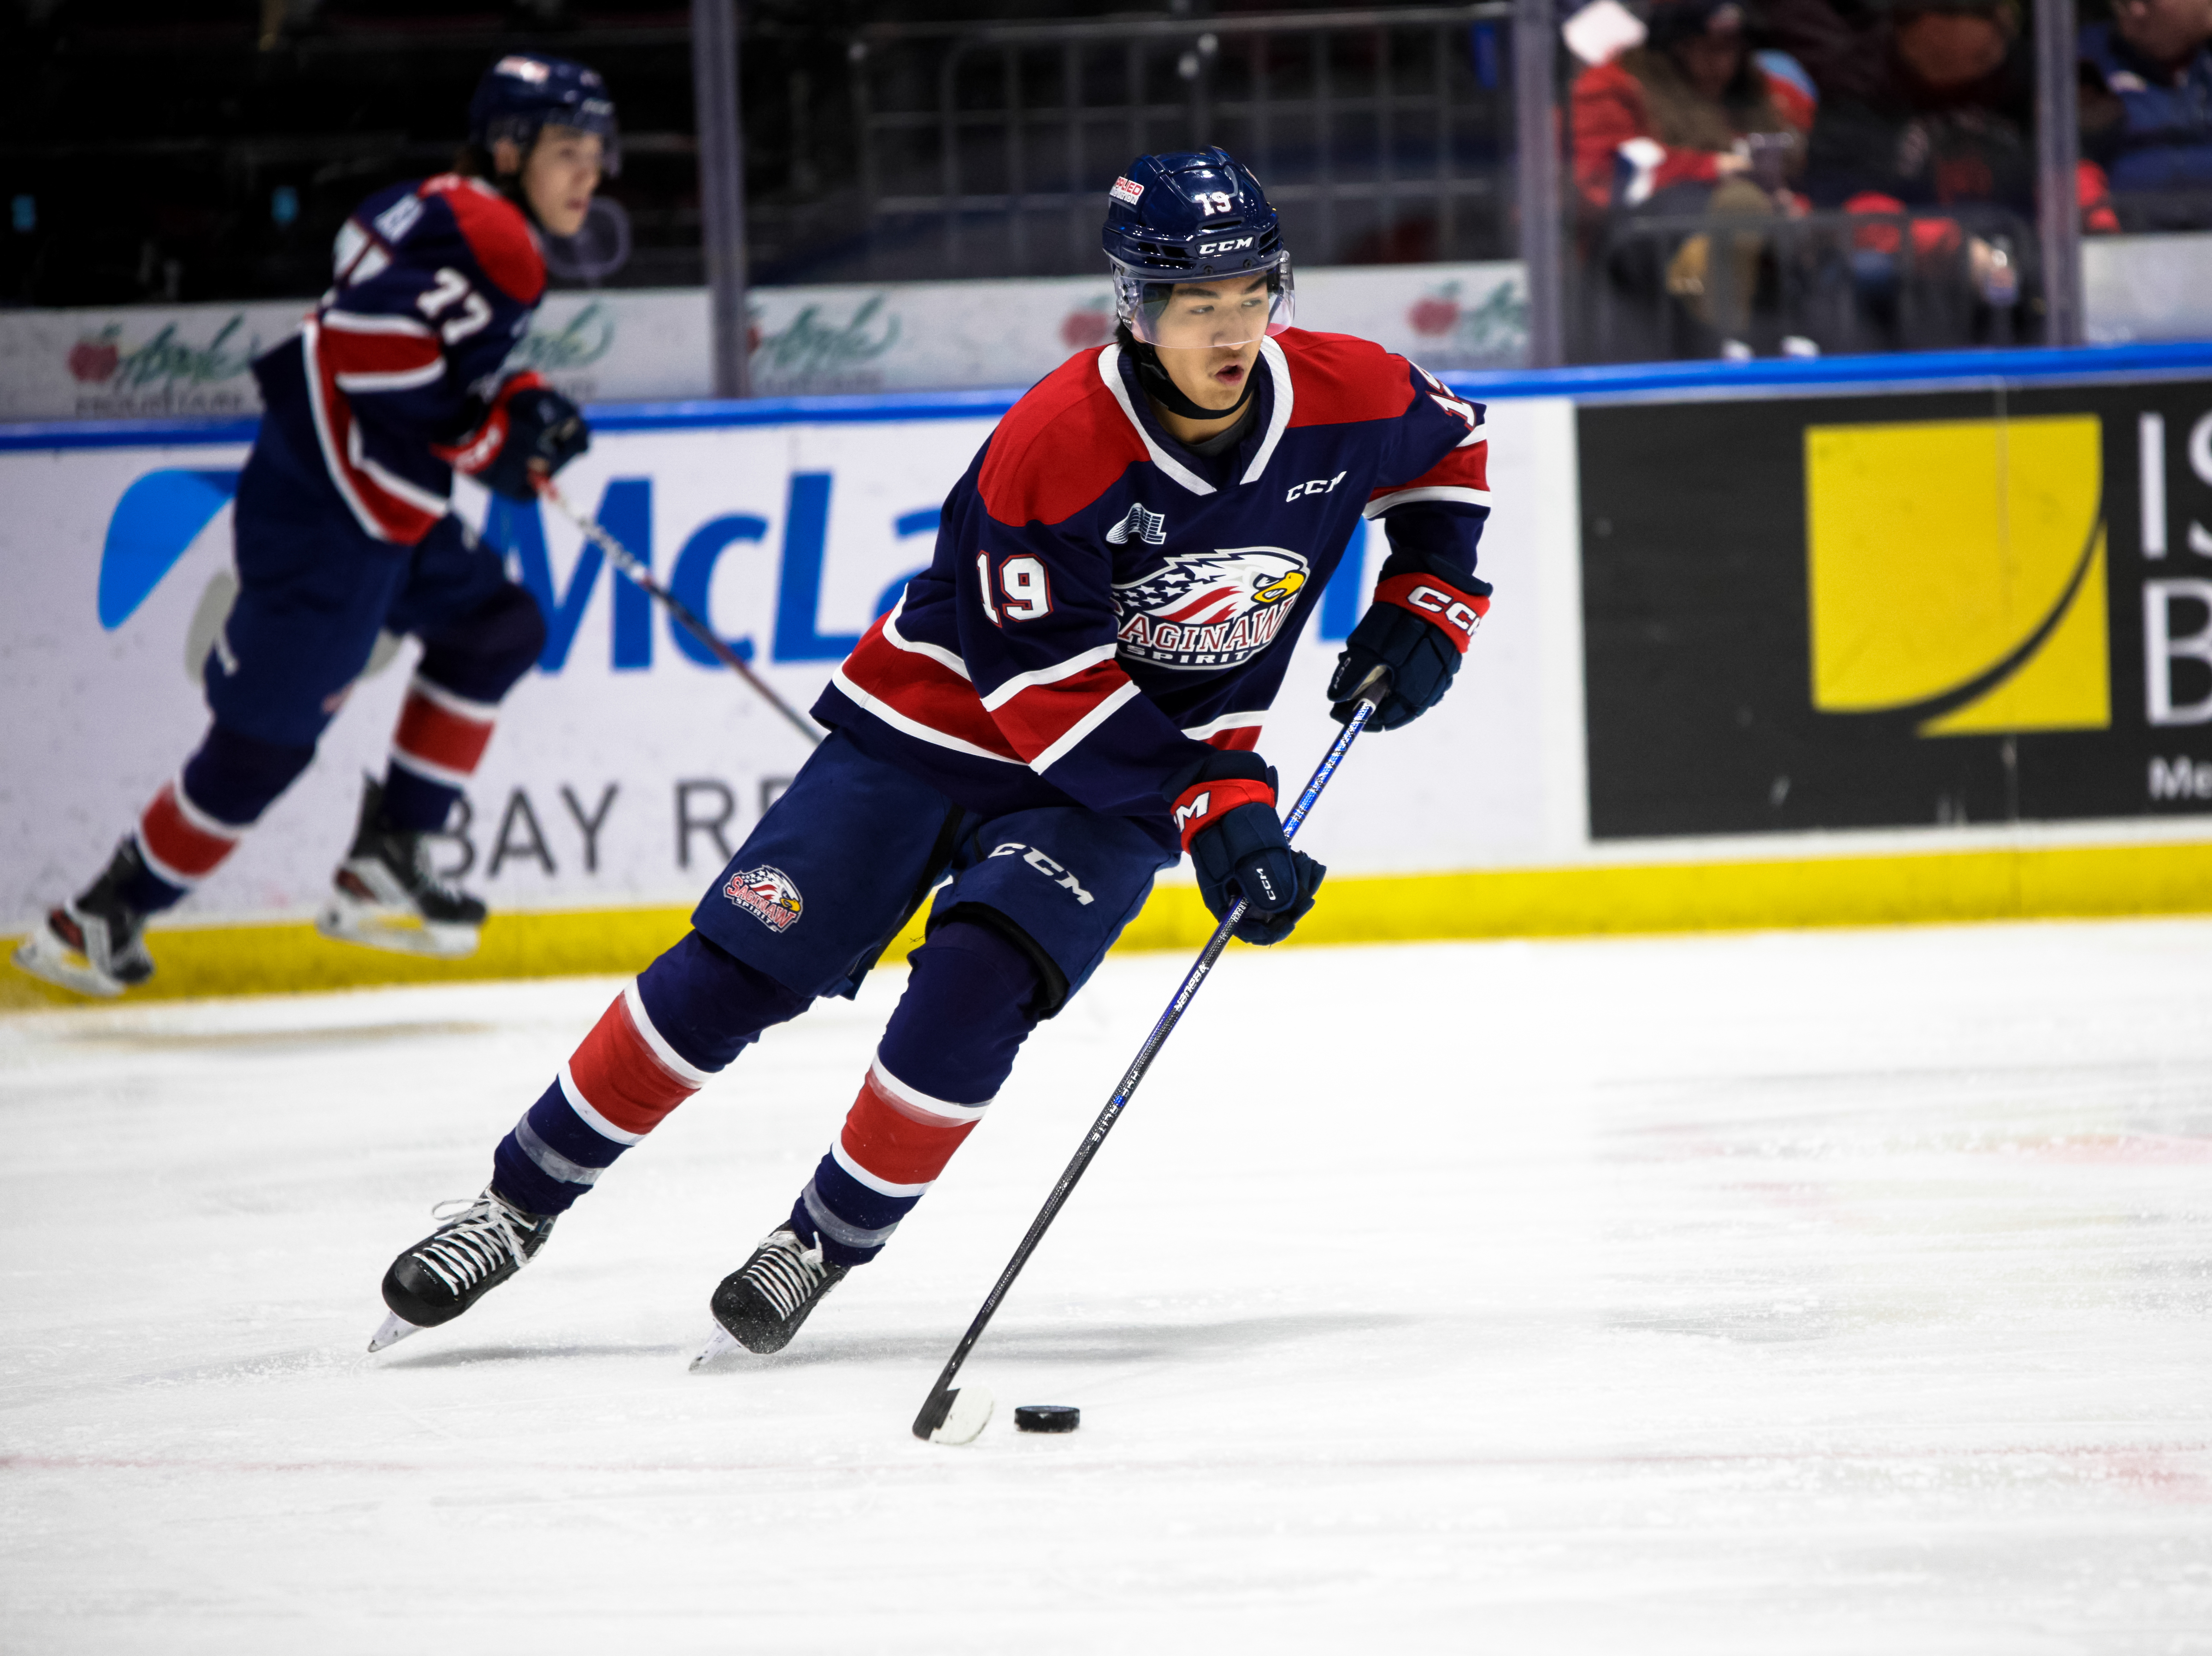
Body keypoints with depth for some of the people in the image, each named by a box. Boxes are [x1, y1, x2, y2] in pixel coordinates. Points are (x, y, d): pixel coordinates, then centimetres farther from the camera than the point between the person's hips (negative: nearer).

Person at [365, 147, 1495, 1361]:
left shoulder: (1346, 400, -15)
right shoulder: (1051, 445, -28)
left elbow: (1449, 443, 10)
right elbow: (1055, 685, -25)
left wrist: (1428, 601, -4)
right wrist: (1209, 810, -30)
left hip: (1118, 786, 2)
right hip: (943, 719, -2)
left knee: (972, 988, -22)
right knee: (733, 970, -5)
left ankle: (824, 1247, -2)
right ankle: (520, 1205, 11)